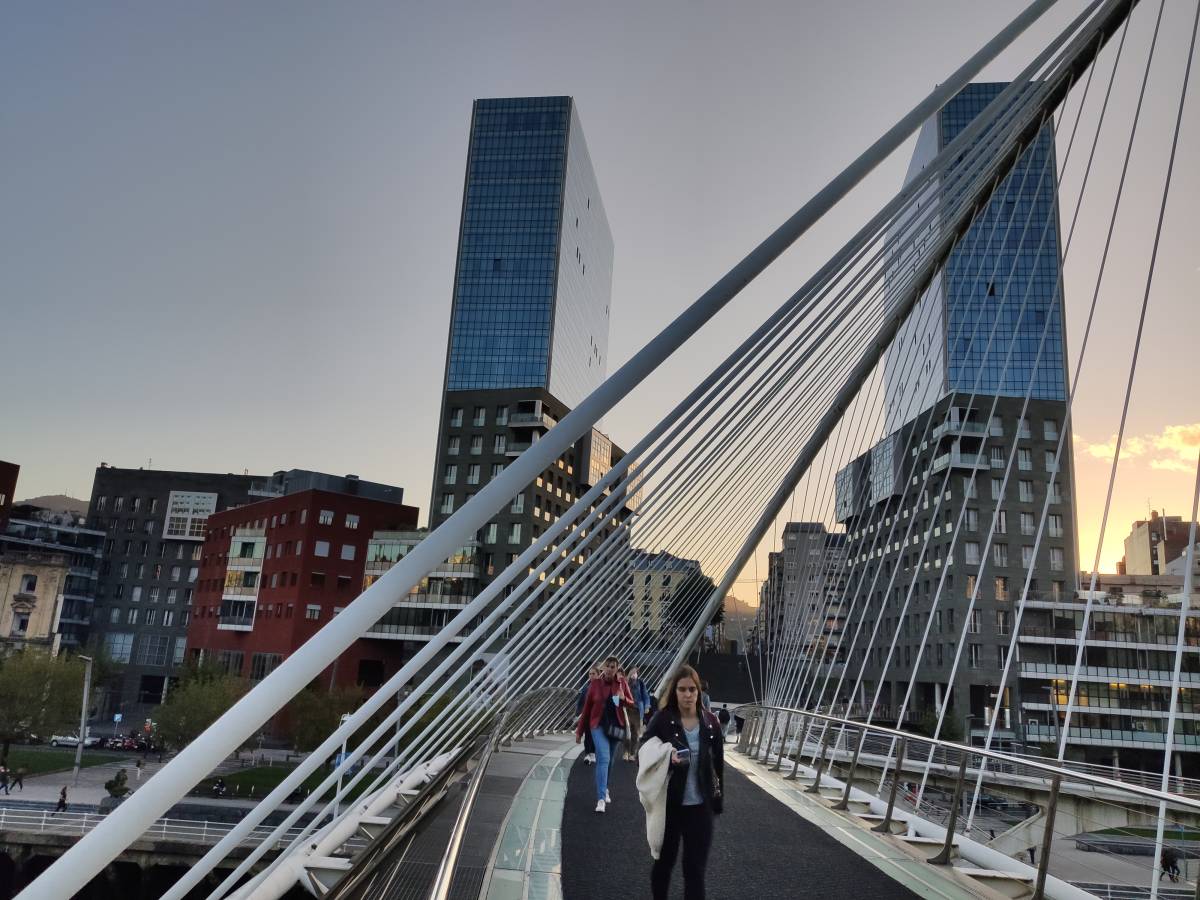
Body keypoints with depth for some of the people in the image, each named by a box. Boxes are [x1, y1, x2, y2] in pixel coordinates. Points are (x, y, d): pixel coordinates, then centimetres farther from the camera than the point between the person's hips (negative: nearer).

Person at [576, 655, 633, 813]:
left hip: (616, 725, 3)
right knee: (603, 758, -16)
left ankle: (605, 789, 35)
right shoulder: (595, 684, -6)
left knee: (610, 761, 13)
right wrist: (579, 731, 1)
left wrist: (623, 699, -17)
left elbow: (631, 703, 7)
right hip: (599, 725, -3)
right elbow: (586, 708, -1)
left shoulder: (622, 683, -1)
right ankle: (601, 798, -17)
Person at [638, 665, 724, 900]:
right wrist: (667, 758, -29)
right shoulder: (661, 720, -10)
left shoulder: (710, 722, -2)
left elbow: (718, 764, 7)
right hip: (668, 804, -1)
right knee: (664, 861, 16)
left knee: (695, 868, 3)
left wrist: (718, 799, 8)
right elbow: (644, 757, -11)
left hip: (700, 806, 1)